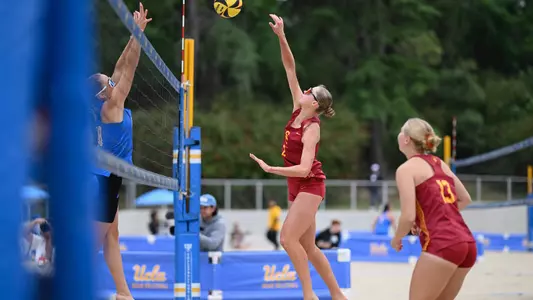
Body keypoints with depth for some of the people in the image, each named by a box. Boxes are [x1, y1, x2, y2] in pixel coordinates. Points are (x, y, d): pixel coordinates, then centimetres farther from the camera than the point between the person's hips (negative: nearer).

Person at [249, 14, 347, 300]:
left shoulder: (311, 128, -17)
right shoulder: (298, 110, 2)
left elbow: (304, 168, -25)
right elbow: (290, 68, 2)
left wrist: (270, 169, -27)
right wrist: (281, 37, -7)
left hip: (309, 186, -8)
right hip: (297, 187, 8)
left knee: (288, 237, -17)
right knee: (307, 246, 9)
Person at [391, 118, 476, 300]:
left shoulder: (406, 169, -2)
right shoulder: (440, 164, 20)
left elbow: (408, 216, -10)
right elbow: (465, 199, 28)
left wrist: (397, 239, 8)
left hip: (441, 245, -8)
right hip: (467, 244, 8)